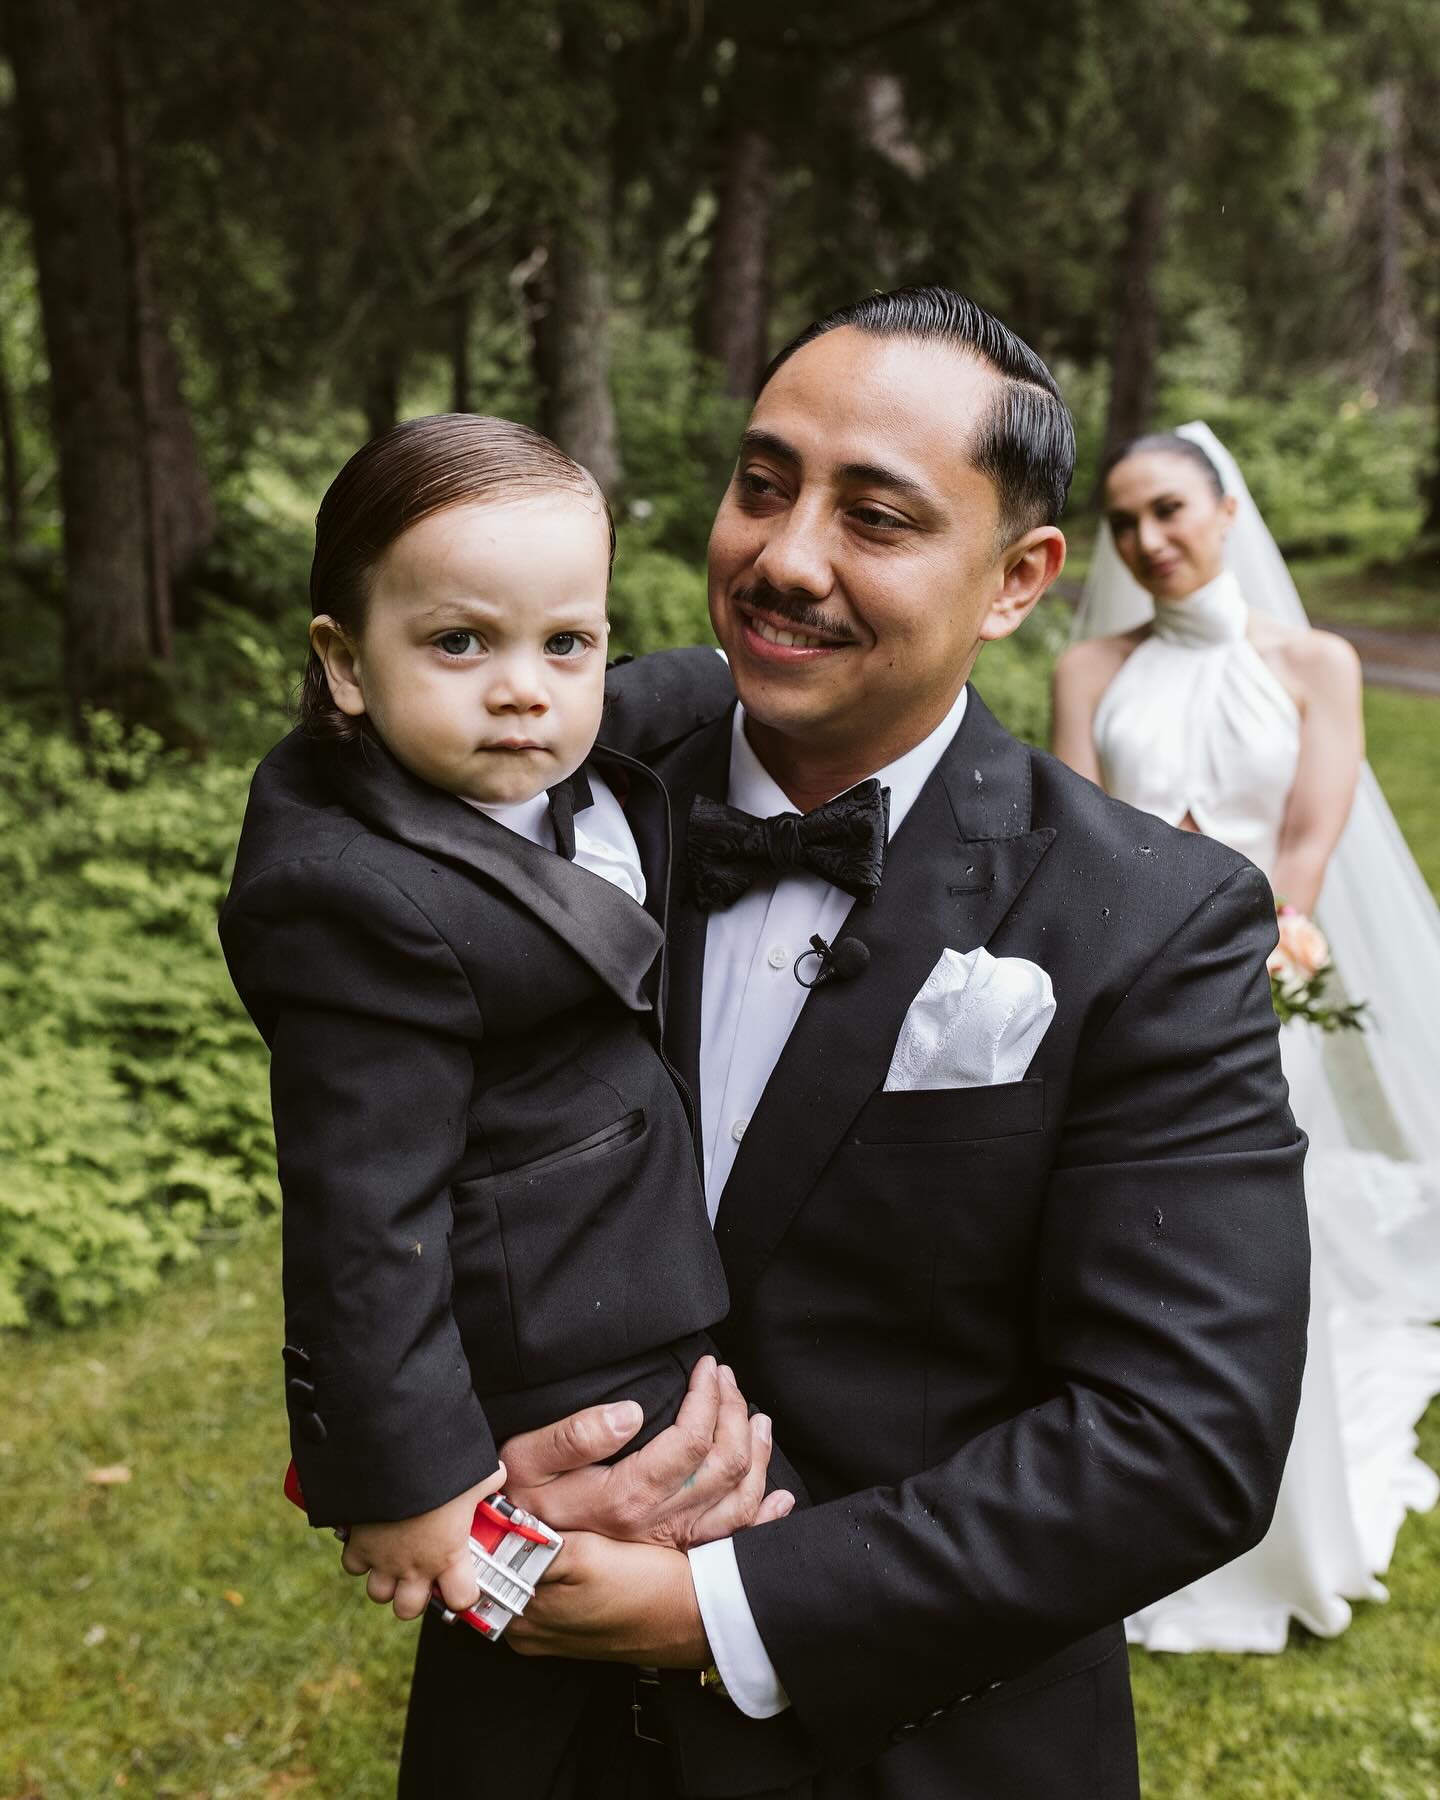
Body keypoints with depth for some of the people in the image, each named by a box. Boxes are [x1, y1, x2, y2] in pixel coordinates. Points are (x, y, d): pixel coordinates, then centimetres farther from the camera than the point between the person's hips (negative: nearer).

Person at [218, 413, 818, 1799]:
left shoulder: (590, 765, -1)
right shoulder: (362, 903, -28)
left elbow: (698, 691, 24)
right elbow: (365, 1216, -24)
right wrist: (408, 1481, -19)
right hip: (559, 1372, -9)